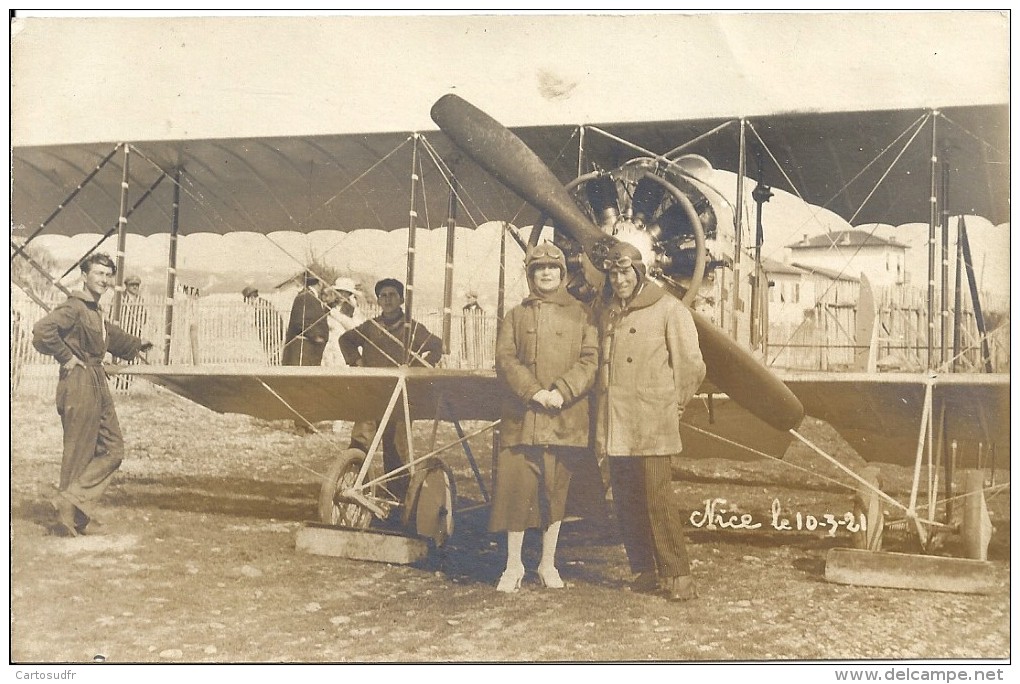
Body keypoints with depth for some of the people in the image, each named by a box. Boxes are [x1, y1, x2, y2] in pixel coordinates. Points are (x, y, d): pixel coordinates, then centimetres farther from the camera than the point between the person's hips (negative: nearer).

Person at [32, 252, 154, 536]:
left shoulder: (96, 313, 19)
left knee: (112, 448, 7)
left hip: (98, 385, 10)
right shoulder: (74, 307, -11)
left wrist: (137, 344, 56)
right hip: (80, 384, -10)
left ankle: (74, 502, 11)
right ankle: (68, 507, 6)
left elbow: (112, 336, 40)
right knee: (78, 453, -3)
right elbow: (43, 330, -27)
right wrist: (66, 357, -18)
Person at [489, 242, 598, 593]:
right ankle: (513, 566, 9)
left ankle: (548, 564, 21)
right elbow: (505, 360, 1)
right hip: (522, 417, 0)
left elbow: (591, 360, 0)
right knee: (516, 488, -3)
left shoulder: (580, 315, 9)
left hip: (566, 417, 0)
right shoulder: (516, 315, 11)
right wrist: (535, 392, -14)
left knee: (556, 491, 7)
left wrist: (561, 392, -15)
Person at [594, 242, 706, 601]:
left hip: (651, 423, -5)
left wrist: (673, 403, 7)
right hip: (615, 425, 6)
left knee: (658, 498, -9)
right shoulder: (604, 312, 15)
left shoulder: (669, 309, -2)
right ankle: (644, 571, 17)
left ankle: (676, 574, -2)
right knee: (626, 501, 7)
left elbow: (691, 366, 0)